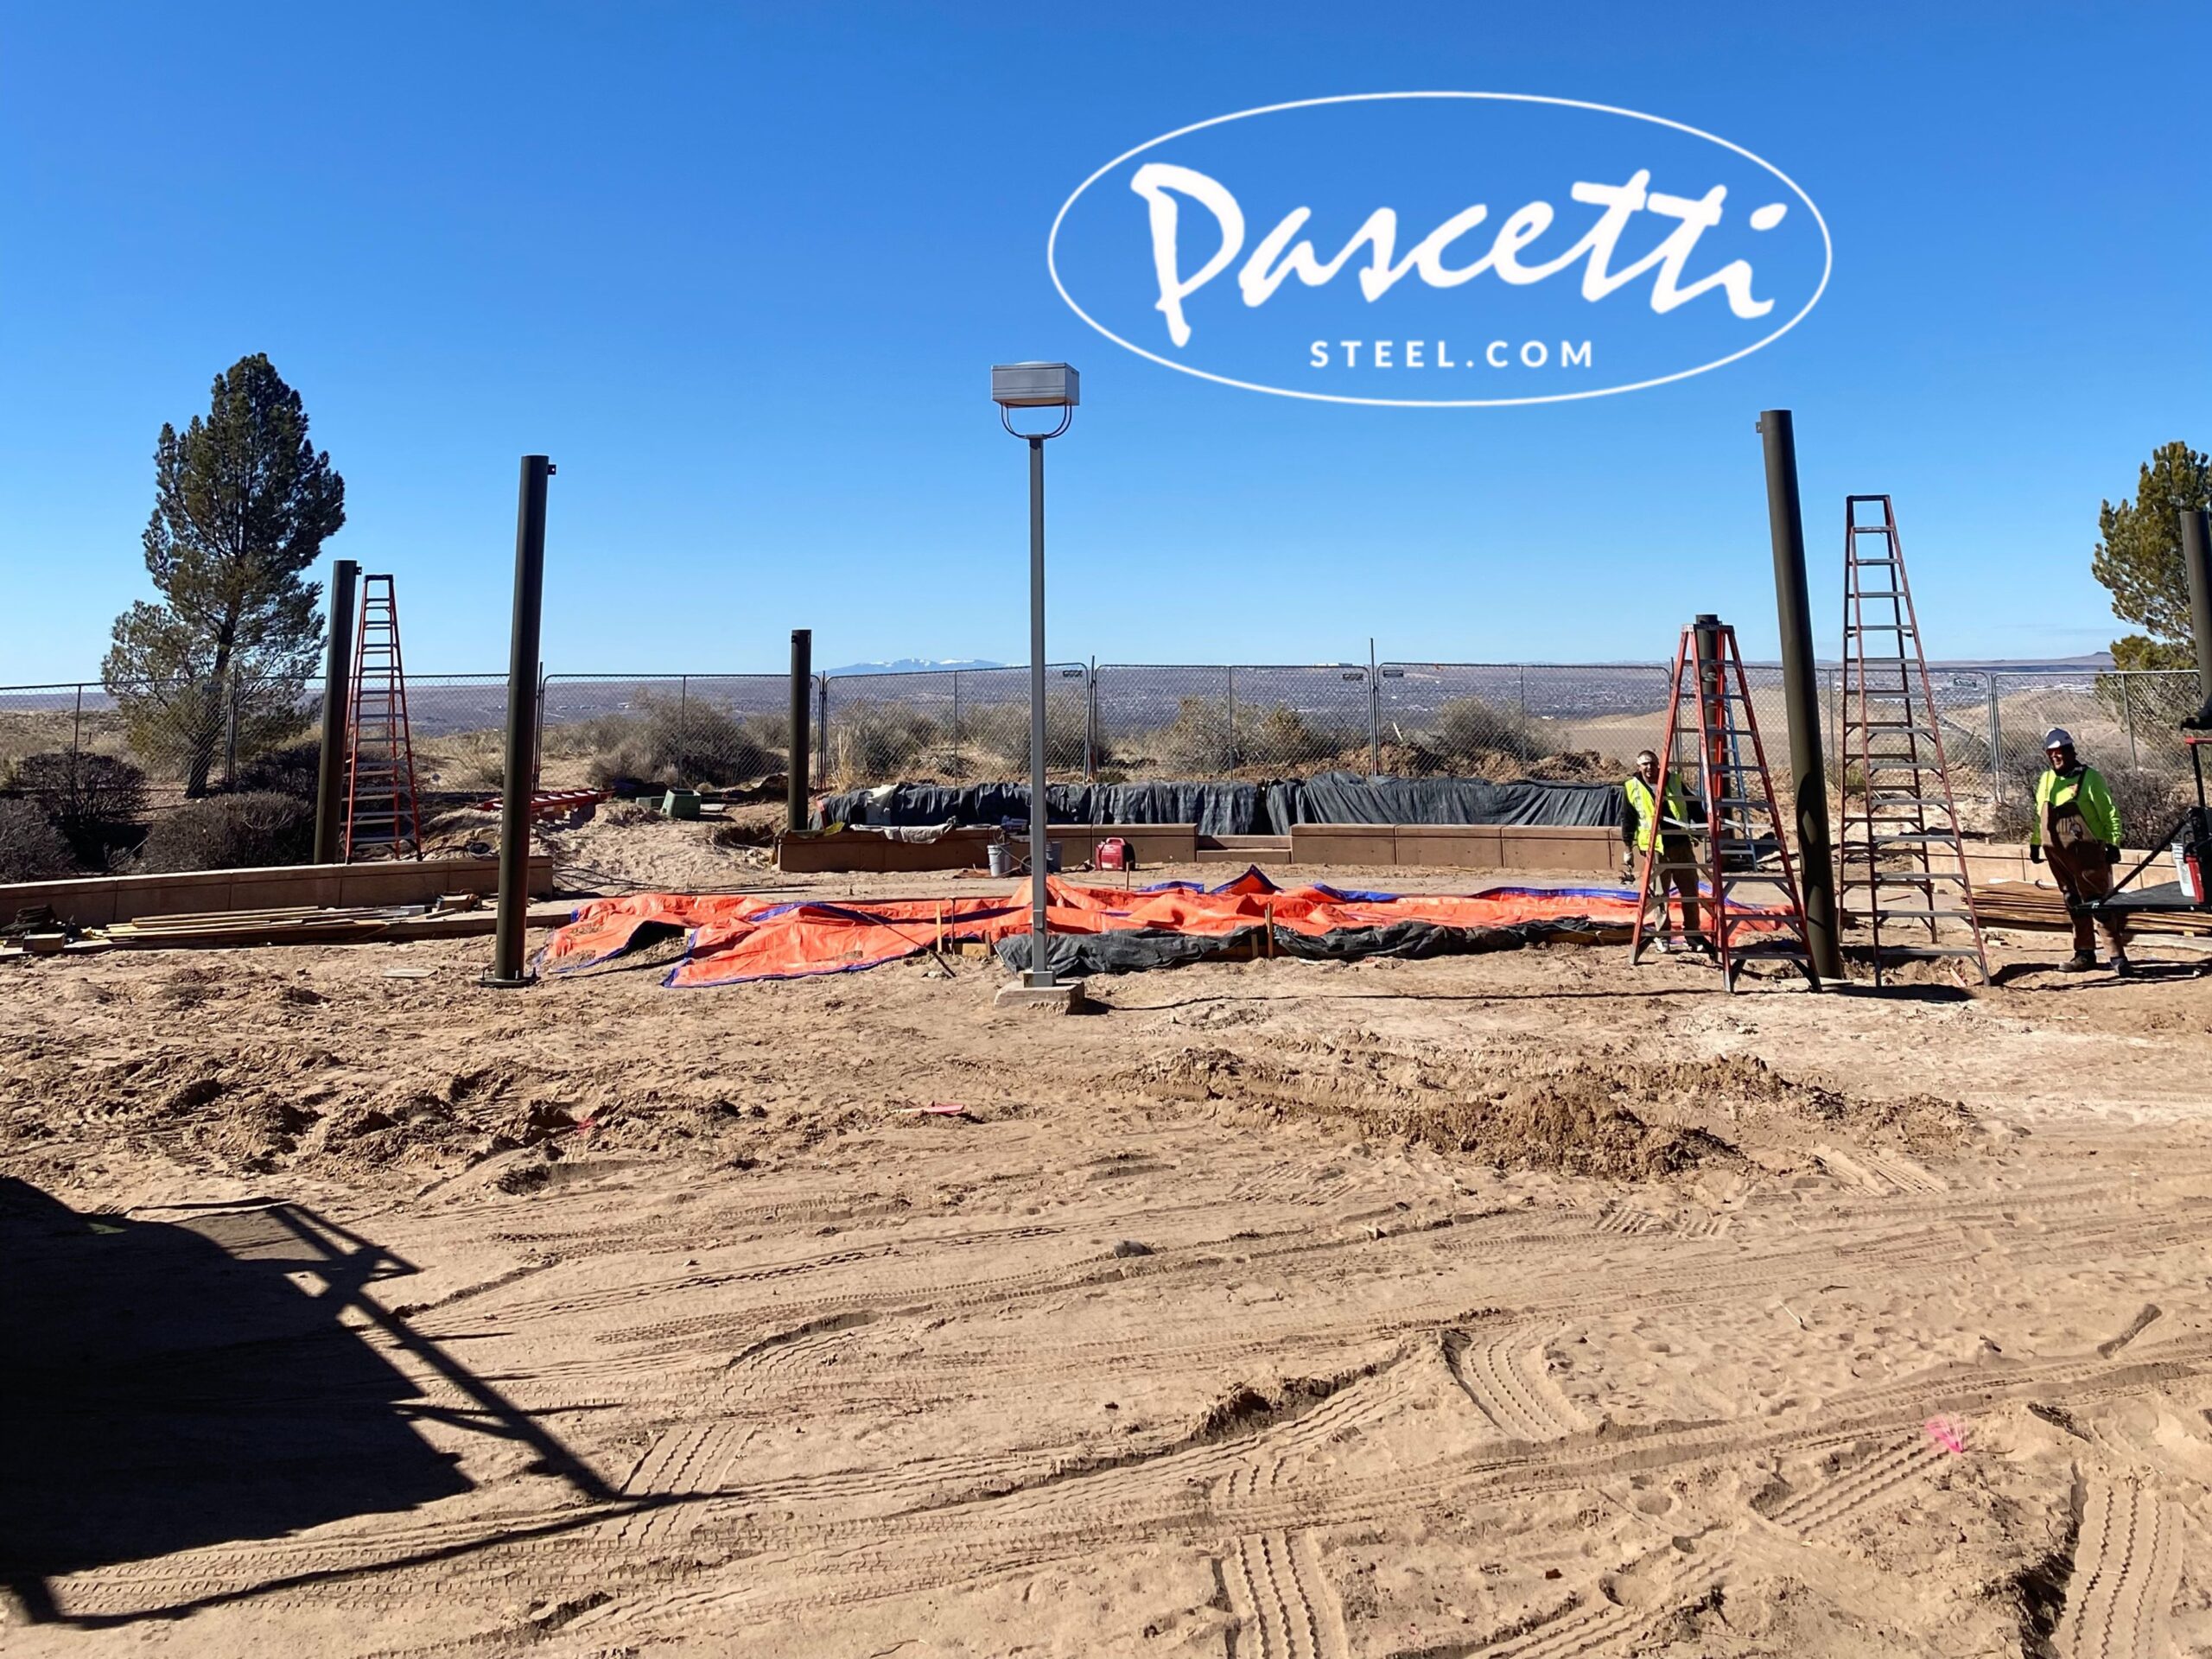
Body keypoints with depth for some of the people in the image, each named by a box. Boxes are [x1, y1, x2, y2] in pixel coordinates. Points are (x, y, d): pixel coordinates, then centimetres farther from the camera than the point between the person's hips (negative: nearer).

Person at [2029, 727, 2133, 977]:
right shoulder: (2045, 780, 13)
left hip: (2087, 850, -6)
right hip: (2056, 852, 6)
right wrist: (2034, 843, 21)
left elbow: (2109, 813, -6)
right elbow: (2039, 815, 22)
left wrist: (2113, 844, -10)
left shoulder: (2090, 777, -5)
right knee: (2074, 903, 11)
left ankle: (2118, 955, -5)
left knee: (2099, 901, -8)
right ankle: (2085, 953, 19)